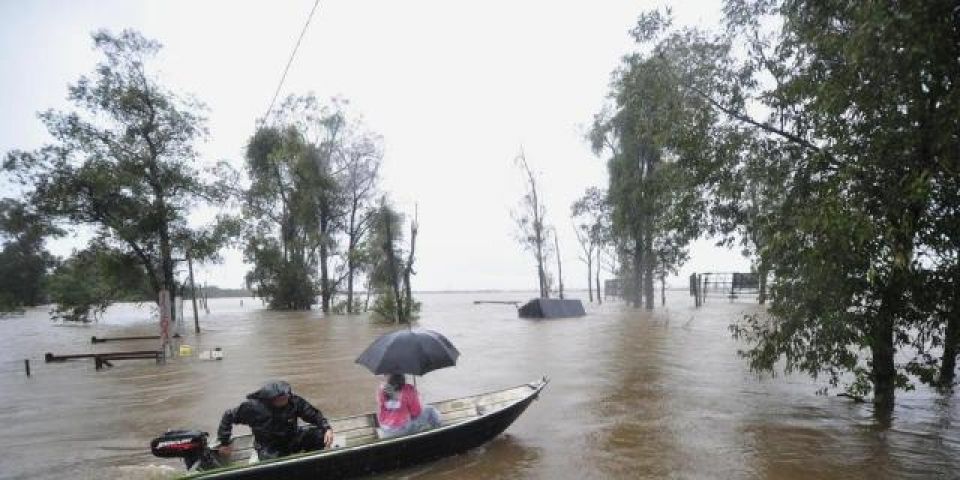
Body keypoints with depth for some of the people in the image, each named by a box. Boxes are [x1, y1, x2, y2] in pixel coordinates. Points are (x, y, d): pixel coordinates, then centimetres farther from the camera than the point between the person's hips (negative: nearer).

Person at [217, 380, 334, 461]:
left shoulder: (294, 401, -17)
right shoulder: (253, 406, -22)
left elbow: (314, 414, -7)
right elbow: (228, 416, -6)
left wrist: (327, 428, -23)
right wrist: (224, 442, 0)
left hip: (292, 439, 3)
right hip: (268, 447, -3)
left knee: (321, 435, -18)